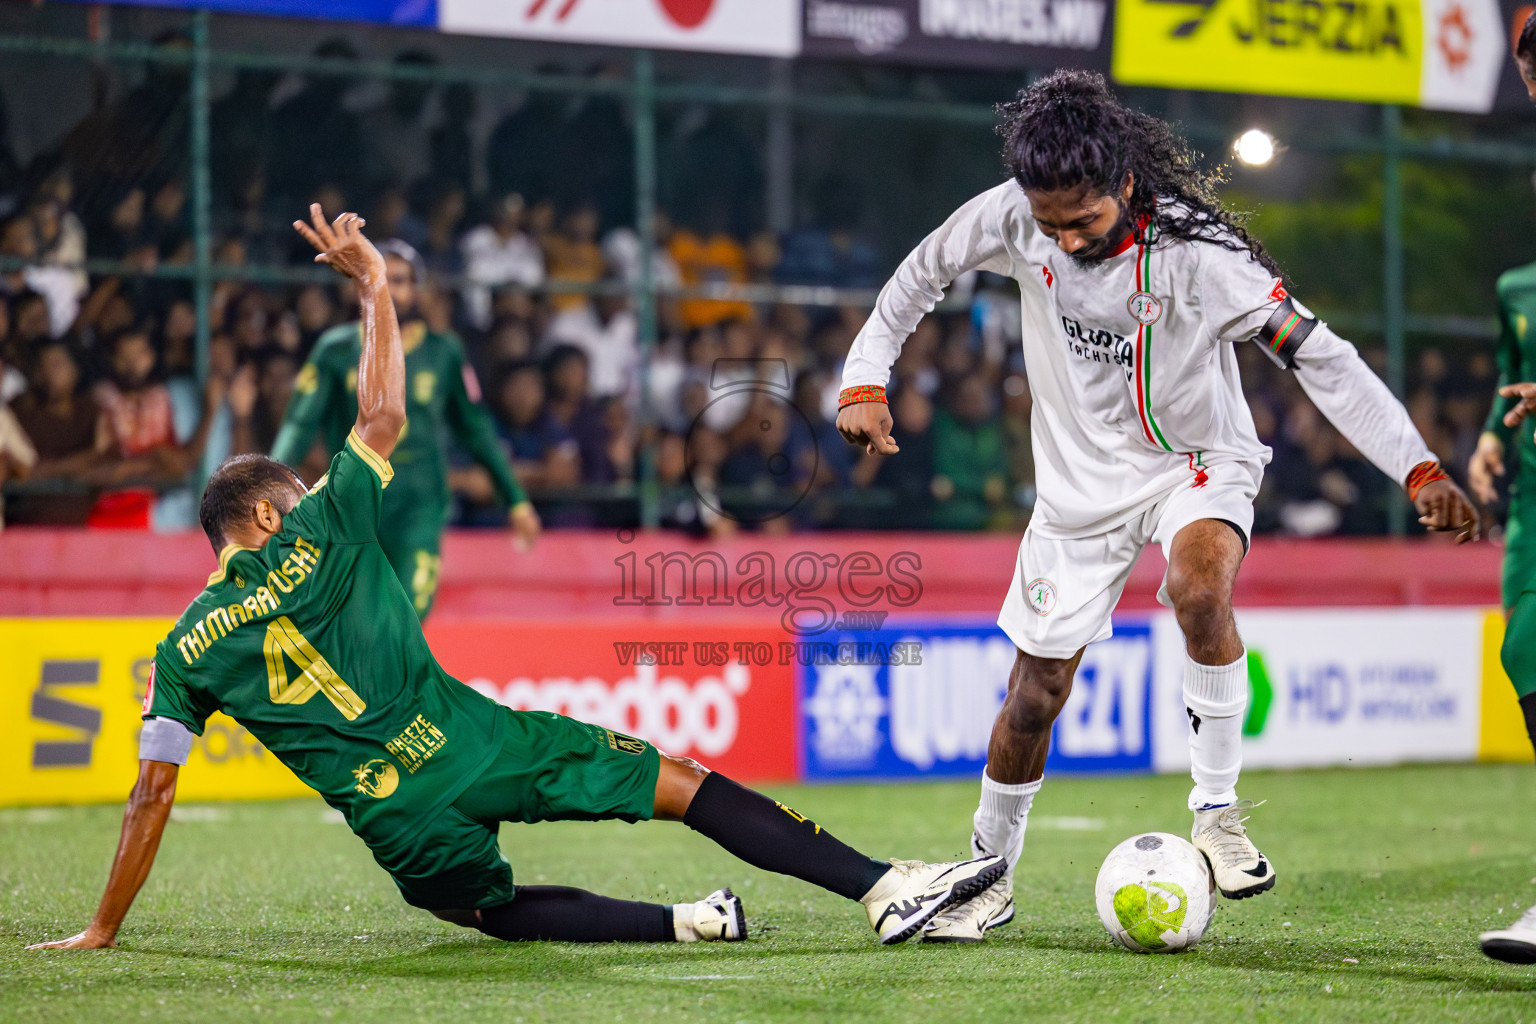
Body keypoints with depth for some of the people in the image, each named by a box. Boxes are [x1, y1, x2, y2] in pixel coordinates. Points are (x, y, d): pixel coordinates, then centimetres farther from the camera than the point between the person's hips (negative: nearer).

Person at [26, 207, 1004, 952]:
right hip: (475, 743, -2)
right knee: (688, 785, 3)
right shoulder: (319, 537, 5)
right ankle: (885, 886, -7)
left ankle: (685, 923, -4)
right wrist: (374, 283, 25)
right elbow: (384, 416, 14)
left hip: (398, 820, 2)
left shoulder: (183, 651, 10)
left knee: (496, 910, 24)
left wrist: (103, 932, 17)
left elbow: (153, 795, 8)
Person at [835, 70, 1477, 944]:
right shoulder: (1014, 218, -18)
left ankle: (1218, 809, -20)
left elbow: (1318, 355, -27)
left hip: (1196, 463, -3)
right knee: (1035, 693, 6)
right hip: (1080, 477, 3)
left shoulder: (1193, 250, -28)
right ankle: (989, 877, 28)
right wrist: (866, 383, 0)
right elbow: (925, 272, 3)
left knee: (1200, 590, -36)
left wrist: (1418, 468, -33)